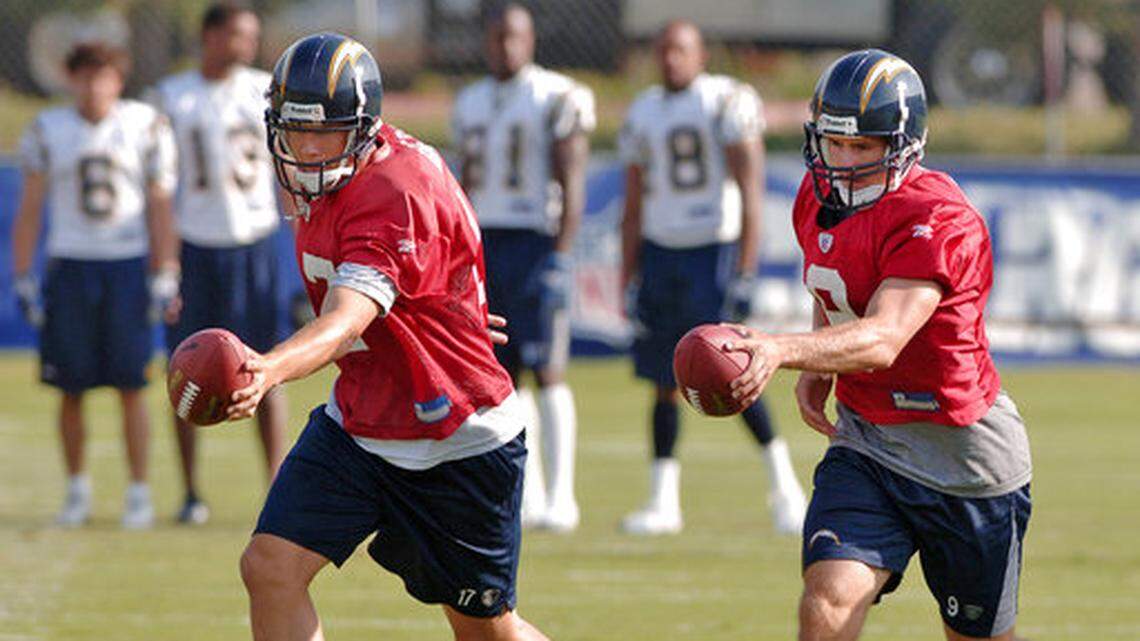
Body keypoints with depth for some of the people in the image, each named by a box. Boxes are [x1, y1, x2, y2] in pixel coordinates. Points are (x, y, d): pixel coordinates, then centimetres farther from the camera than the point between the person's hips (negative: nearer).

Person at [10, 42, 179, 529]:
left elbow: (159, 208, 3)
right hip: (70, 265, 1)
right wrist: (23, 280, 2)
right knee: (70, 389, 2)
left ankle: (139, 493, 4)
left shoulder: (145, 127, 1)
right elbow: (29, 211, 8)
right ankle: (77, 491, 15)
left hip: (128, 266, -1)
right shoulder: (47, 132, 5)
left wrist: (164, 279, -2)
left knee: (131, 387, -3)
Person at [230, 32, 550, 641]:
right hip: (354, 425, 7)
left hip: (456, 445, -7)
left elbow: (346, 322, -43)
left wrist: (269, 369, -60)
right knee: (270, 568, -13)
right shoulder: (325, 183, 0)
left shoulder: (395, 192, -28)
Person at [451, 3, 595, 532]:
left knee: (546, 371, -10)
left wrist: (559, 255, -17)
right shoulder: (471, 103, 15)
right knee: (503, 374, 5)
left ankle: (560, 497, -9)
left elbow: (571, 183, -10)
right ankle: (527, 495, 11)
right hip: (486, 242, 6)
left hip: (535, 240, -6)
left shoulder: (558, 100, -6)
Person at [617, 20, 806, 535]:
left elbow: (750, 191, -10)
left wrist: (744, 272, -16)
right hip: (661, 253, 6)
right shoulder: (644, 113, 13)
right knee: (665, 381, 5)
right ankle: (663, 501, 8)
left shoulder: (727, 103, -6)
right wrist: (629, 280, 12)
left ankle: (783, 482, 0)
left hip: (715, 250, -6)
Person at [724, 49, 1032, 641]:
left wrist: (781, 350, -52)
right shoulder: (819, 198, 1)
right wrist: (816, 371, 5)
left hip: (964, 455, -6)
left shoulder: (941, 223, -24)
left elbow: (883, 340, -37)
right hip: (866, 446, 6)